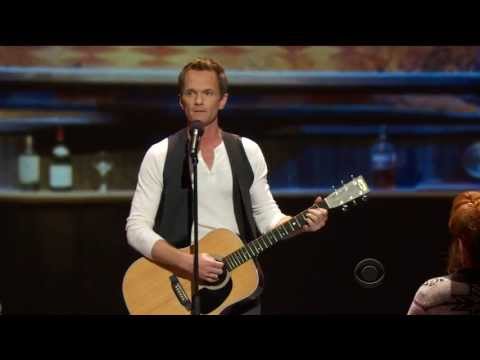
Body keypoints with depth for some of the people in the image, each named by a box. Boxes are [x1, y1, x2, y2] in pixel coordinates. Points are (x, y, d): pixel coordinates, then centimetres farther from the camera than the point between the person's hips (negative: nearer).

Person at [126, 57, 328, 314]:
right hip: (180, 286, -2)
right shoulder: (159, 156, -5)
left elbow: (267, 215, 10)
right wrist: (188, 262, -22)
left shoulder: (248, 151, 5)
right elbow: (137, 228, -10)